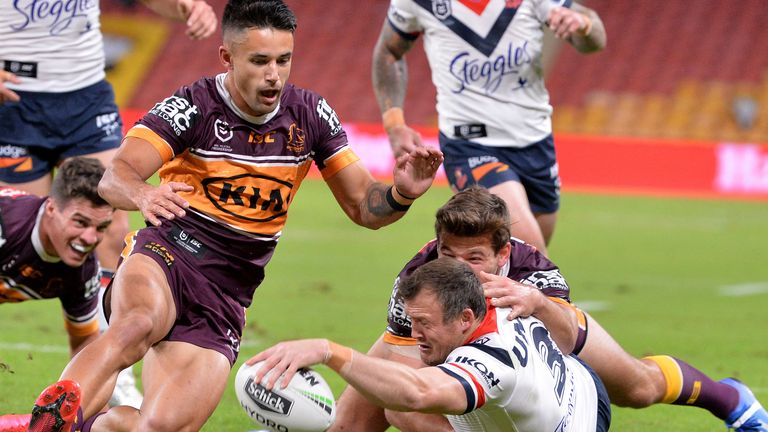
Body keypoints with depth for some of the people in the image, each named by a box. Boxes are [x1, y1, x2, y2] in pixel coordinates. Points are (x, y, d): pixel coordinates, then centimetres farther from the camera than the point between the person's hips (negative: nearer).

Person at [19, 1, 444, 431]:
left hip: (225, 301, 4)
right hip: (166, 257, -4)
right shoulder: (191, 108, -9)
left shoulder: (311, 114, 4)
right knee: (138, 324, -41)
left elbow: (362, 206, 9)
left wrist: (401, 193, -14)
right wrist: (144, 194, -46)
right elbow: (114, 177, -22)